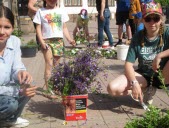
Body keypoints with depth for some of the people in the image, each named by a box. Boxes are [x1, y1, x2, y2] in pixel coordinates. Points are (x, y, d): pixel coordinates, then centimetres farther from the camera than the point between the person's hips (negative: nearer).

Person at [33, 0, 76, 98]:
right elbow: (38, 28, 0)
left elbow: (64, 27, 13)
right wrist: (41, 41, -12)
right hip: (47, 41, -3)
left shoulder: (61, 11, 11)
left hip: (59, 40, 3)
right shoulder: (41, 11, 4)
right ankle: (49, 90, -8)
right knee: (49, 65, -10)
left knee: (56, 65, 7)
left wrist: (70, 39, 1)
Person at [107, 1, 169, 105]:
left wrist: (160, 56, -31)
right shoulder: (138, 37, -8)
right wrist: (134, 83, -29)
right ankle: (147, 89, 4)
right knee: (113, 88, -22)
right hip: (144, 76, 2)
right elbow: (129, 64, -12)